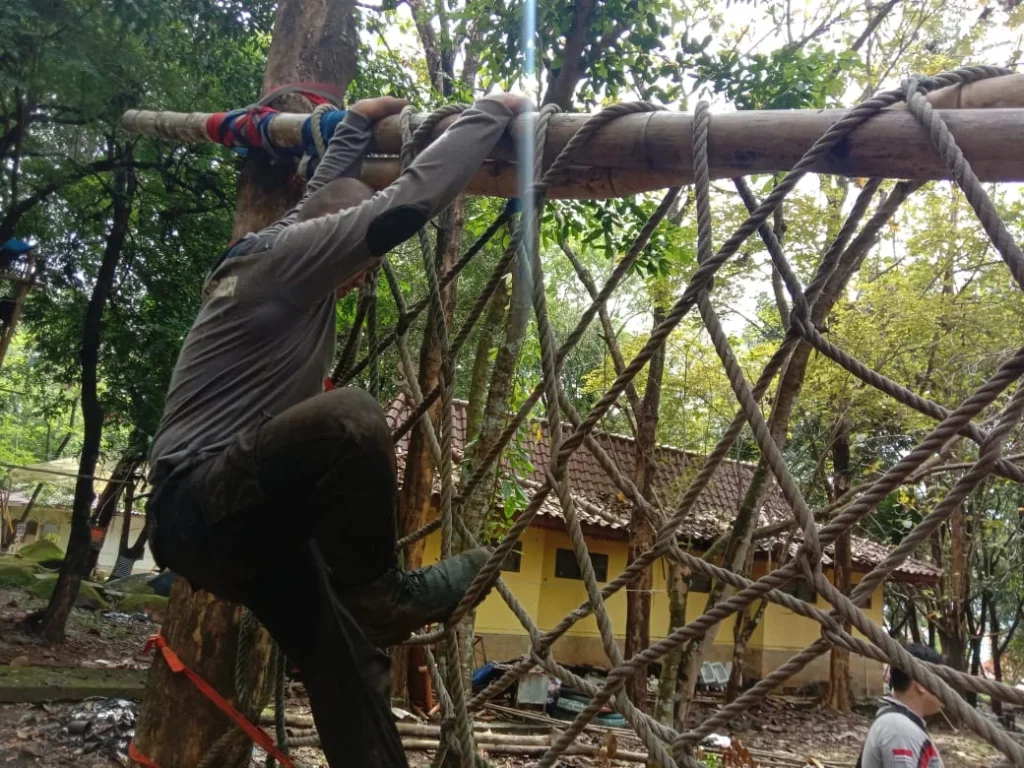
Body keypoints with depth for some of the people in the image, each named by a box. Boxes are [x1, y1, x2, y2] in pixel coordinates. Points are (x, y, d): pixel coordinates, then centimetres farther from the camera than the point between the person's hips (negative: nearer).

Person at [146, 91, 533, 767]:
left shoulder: (269, 258, 18)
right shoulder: (284, 254, -10)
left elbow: (321, 197, 38)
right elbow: (409, 201, -19)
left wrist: (357, 125, 43)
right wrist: (491, 113, -9)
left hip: (238, 512, 10)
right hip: (201, 506, -10)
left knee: (349, 661, 1)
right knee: (350, 419, -34)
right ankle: (381, 595, -13)